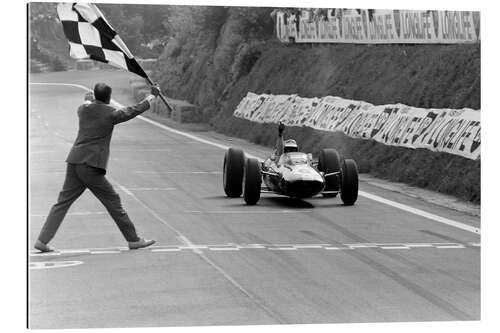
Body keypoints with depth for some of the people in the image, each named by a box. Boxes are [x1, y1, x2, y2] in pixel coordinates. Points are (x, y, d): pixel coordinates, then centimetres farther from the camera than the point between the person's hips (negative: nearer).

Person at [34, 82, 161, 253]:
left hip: (73, 163, 6)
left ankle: (42, 240, 2)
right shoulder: (110, 113, -4)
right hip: (90, 166, -6)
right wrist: (153, 95, 19)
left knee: (62, 203, 7)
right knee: (113, 202, 1)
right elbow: (135, 110, 6)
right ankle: (133, 240, 7)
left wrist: (88, 100, 60)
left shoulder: (83, 109, 12)